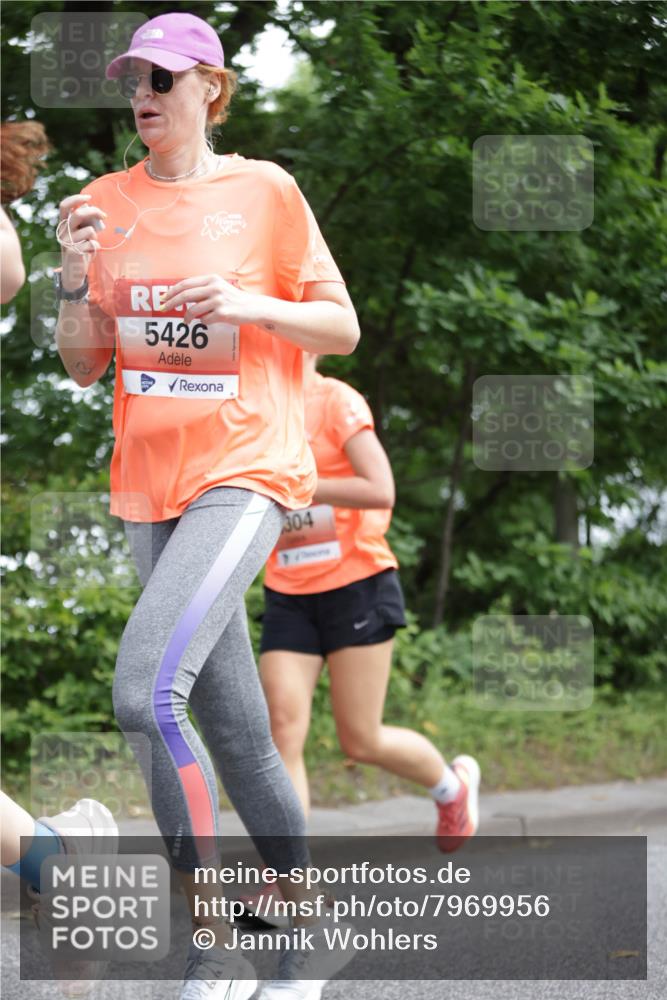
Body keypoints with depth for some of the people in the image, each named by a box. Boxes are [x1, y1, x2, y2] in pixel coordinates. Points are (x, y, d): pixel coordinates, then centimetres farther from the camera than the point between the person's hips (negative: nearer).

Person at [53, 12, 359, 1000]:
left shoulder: (264, 189, -2)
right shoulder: (103, 204, 9)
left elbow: (343, 329, 2)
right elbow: (84, 364, 11)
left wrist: (251, 304, -15)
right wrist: (74, 276, -7)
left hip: (247, 471, -5)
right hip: (150, 482, 5)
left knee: (147, 690, -24)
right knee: (236, 733, 10)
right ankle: (304, 914, 27)